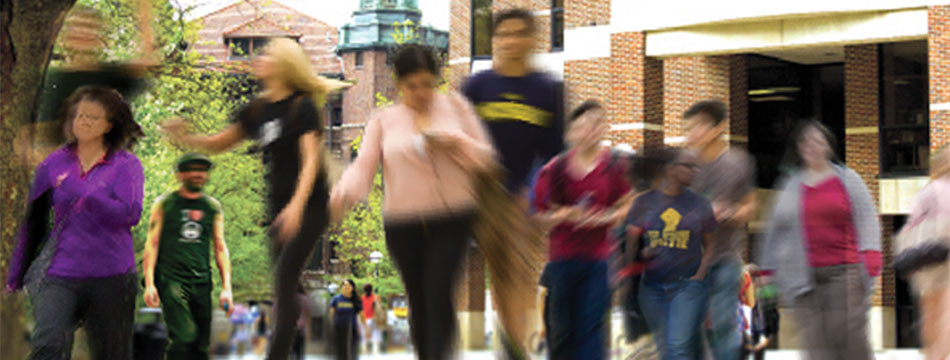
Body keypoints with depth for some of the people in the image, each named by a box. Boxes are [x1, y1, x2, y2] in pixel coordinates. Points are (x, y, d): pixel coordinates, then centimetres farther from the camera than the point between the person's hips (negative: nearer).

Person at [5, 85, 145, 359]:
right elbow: (32, 223, 13)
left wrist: (79, 192, -24)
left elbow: (129, 213, -14)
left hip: (111, 276, -1)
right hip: (59, 275, 1)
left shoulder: (126, 165, 2)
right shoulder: (54, 164, 8)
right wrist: (15, 276, 15)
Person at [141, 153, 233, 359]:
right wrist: (149, 284, -8)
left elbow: (220, 248, 14)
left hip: (202, 283, 4)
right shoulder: (164, 204, 4)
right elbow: (151, 245, 2)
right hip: (171, 279, -4)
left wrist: (226, 288, 5)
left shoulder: (213, 207, 12)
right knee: (183, 338, -21)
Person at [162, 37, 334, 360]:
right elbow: (219, 143, 17)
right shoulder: (258, 109, 10)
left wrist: (297, 205, -31)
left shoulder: (303, 107, -9)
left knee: (285, 282, -14)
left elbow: (311, 159, -18)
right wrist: (183, 137, -1)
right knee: (286, 288, 8)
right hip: (279, 209, 7)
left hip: (308, 208, -7)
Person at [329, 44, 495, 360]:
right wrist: (344, 193, -27)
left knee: (439, 293, -17)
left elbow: (485, 158, 7)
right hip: (403, 223, 1)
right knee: (418, 299, 8)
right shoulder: (384, 121, 5)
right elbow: (364, 166, -6)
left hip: (452, 218, -1)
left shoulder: (455, 106, 7)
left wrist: (456, 143, -12)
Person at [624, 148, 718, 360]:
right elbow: (630, 245, 3)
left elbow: (710, 246, 10)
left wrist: (699, 277, -4)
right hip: (652, 286, 2)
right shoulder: (644, 203, 3)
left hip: (688, 286, -2)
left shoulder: (699, 205, 3)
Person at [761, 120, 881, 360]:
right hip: (804, 276, 2)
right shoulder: (790, 186, 16)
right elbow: (775, 230, 20)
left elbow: (867, 221, 6)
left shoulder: (847, 179, 10)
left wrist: (870, 258, -8)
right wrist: (768, 270, 15)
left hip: (845, 272, -2)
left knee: (851, 340, -8)